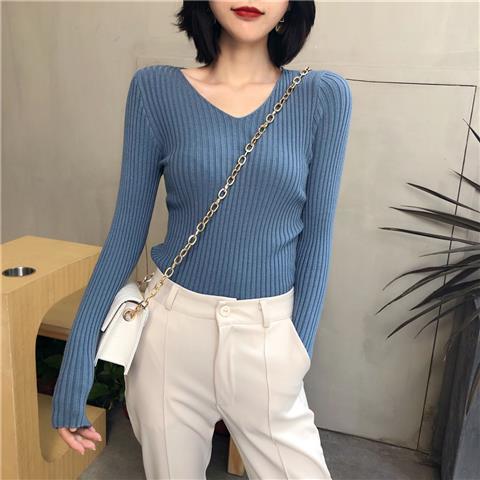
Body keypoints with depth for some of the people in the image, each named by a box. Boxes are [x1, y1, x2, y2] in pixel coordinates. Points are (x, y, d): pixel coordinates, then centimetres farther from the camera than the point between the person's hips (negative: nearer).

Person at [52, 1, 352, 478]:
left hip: (268, 333, 0)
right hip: (173, 327, 1)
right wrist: (78, 353, -5)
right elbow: (127, 228, -2)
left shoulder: (323, 97, -3)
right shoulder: (156, 89, -4)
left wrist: (300, 348, -4)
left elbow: (316, 236, -1)